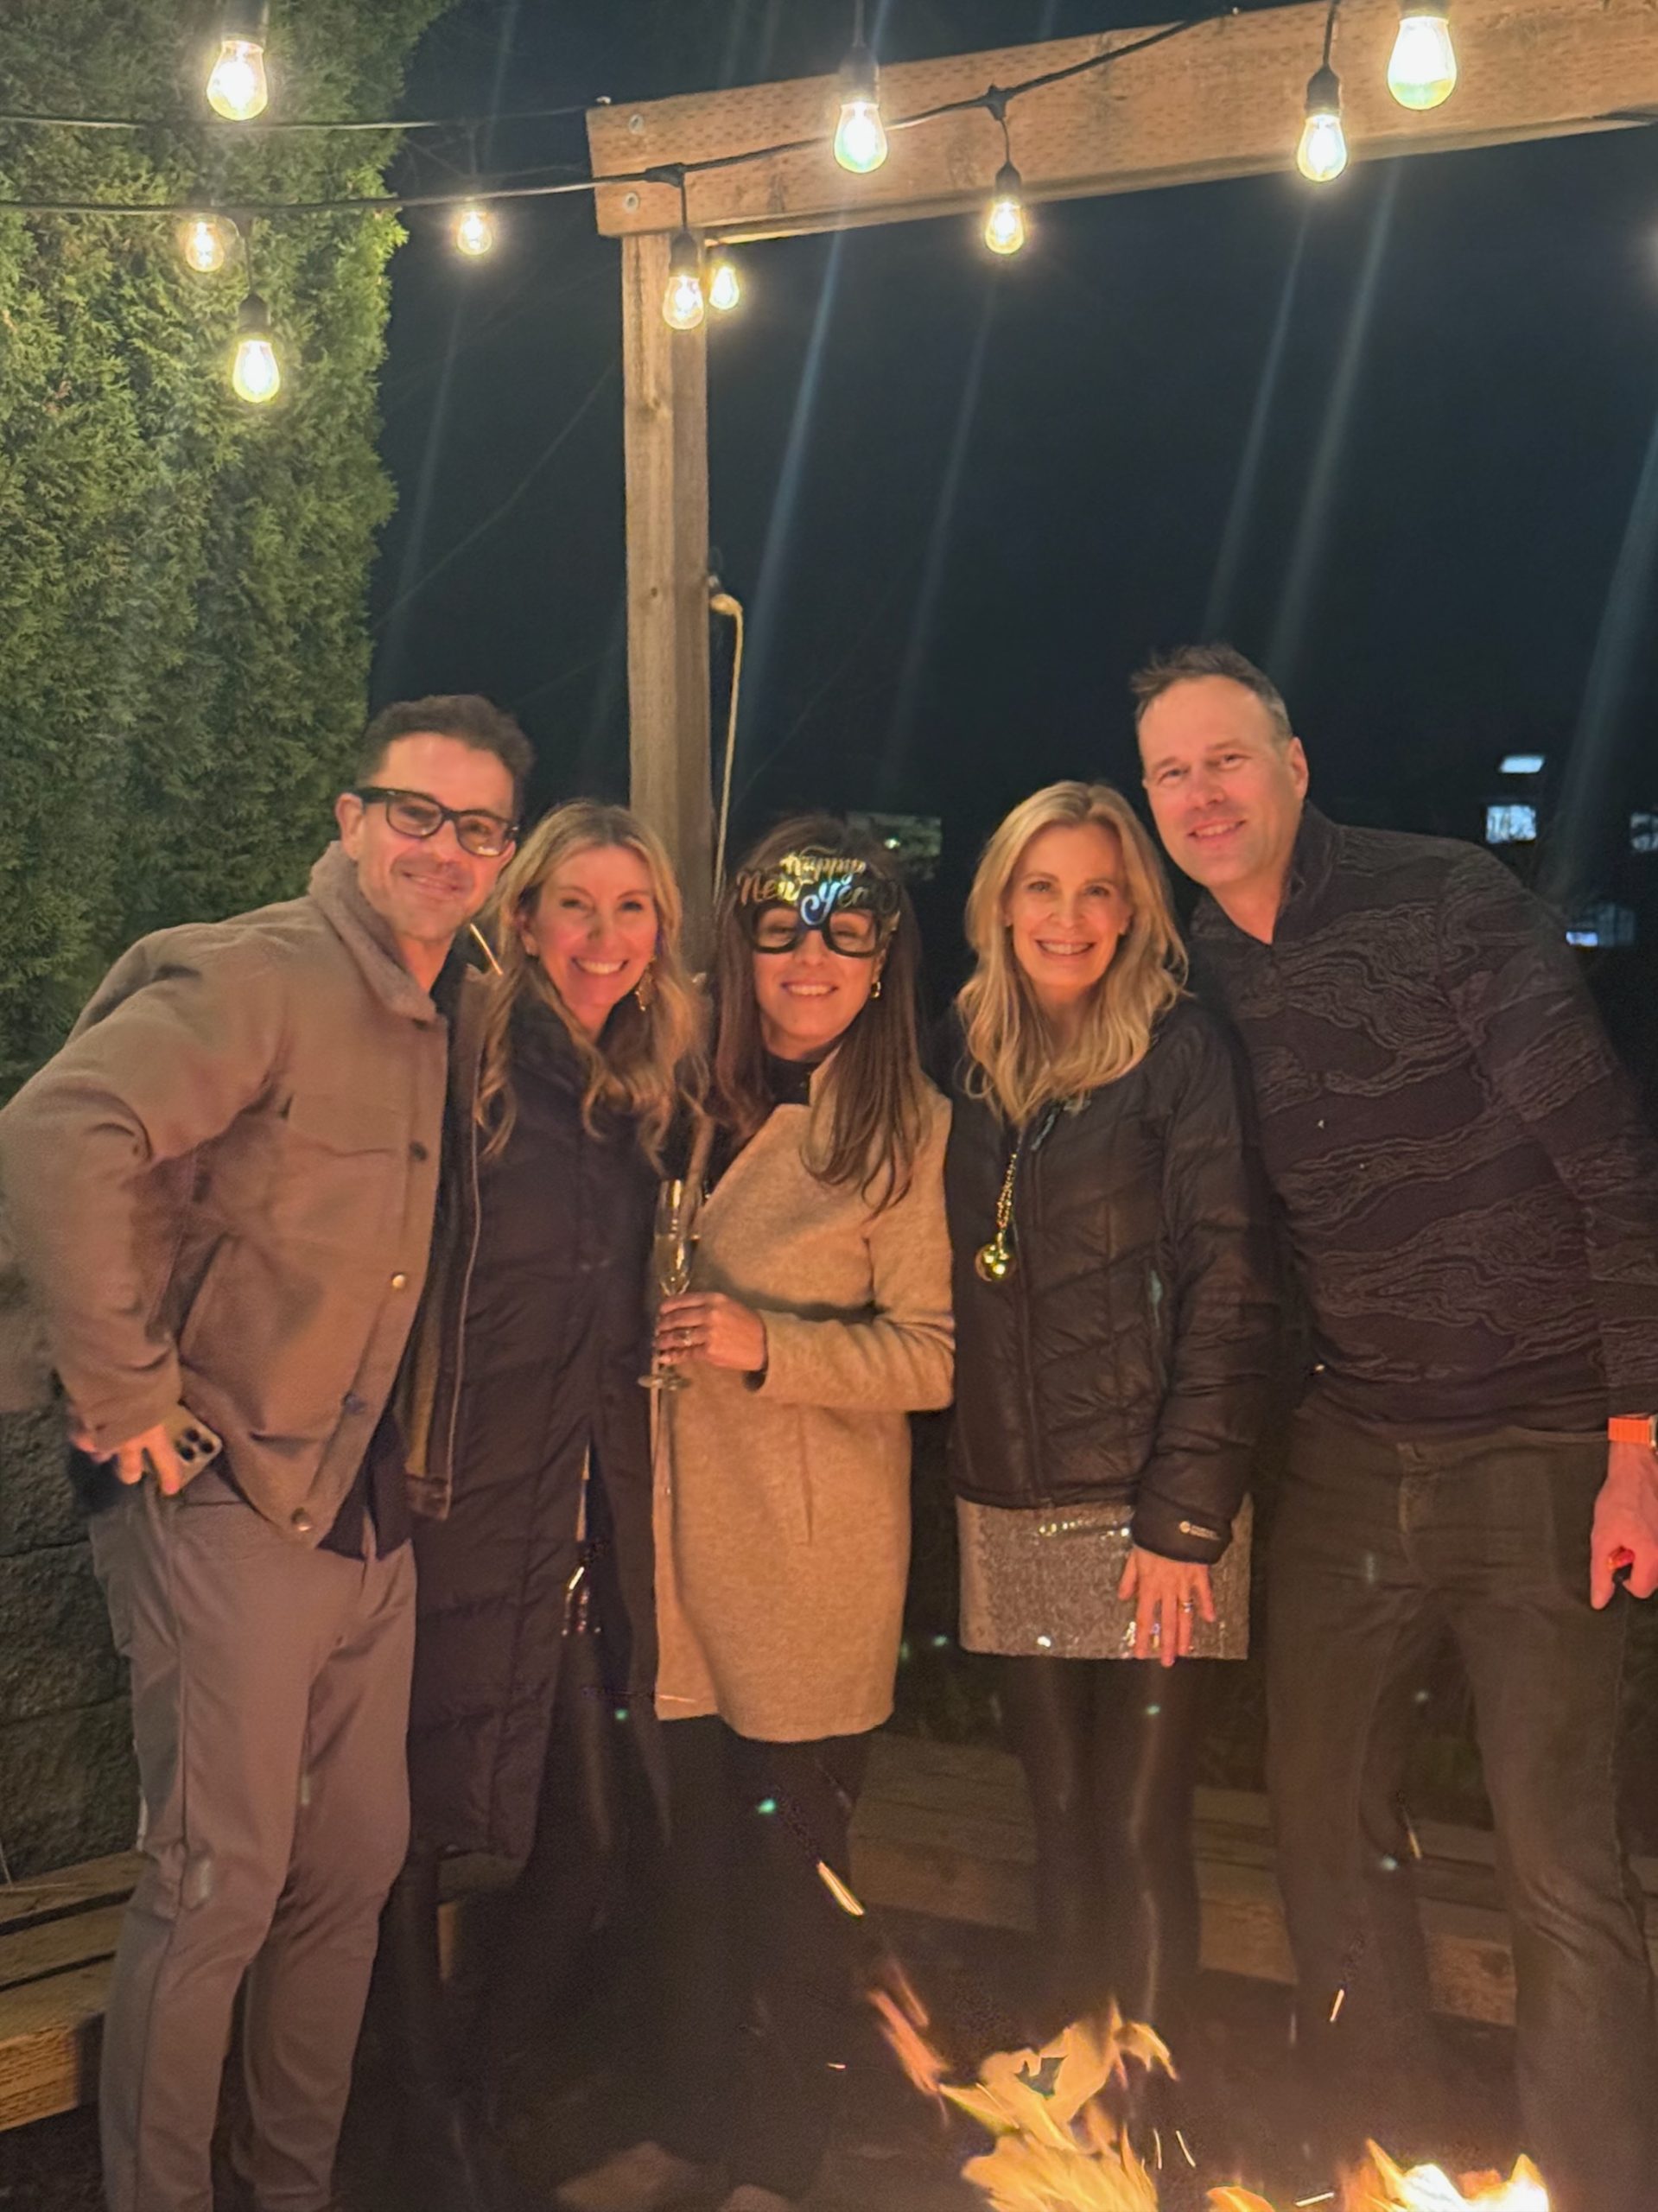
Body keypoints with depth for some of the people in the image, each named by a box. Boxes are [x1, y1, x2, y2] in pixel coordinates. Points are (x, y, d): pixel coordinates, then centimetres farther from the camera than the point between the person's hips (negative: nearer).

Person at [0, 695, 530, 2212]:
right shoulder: (260, 979, -14)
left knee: (356, 1866, 16)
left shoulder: (440, 1025, 11)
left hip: (373, 1518, 8)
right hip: (231, 1511, -8)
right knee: (218, 1889, 1)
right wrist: (126, 1390, -24)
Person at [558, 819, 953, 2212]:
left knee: (795, 1851, 7)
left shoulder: (907, 1125, -8)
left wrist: (766, 1345, -22)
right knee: (699, 1839, 14)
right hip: (686, 1524, 5)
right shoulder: (701, 1097, 6)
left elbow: (928, 1355, -11)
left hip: (816, 1554, -4)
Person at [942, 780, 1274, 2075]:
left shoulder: (1183, 1056, -4)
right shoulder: (970, 1063, 10)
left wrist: (1183, 1516, -14)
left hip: (1151, 1518, -4)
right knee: (1063, 1827, 13)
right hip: (1010, 1519, 4)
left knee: (1140, 1835, 0)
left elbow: (1231, 1300, -9)